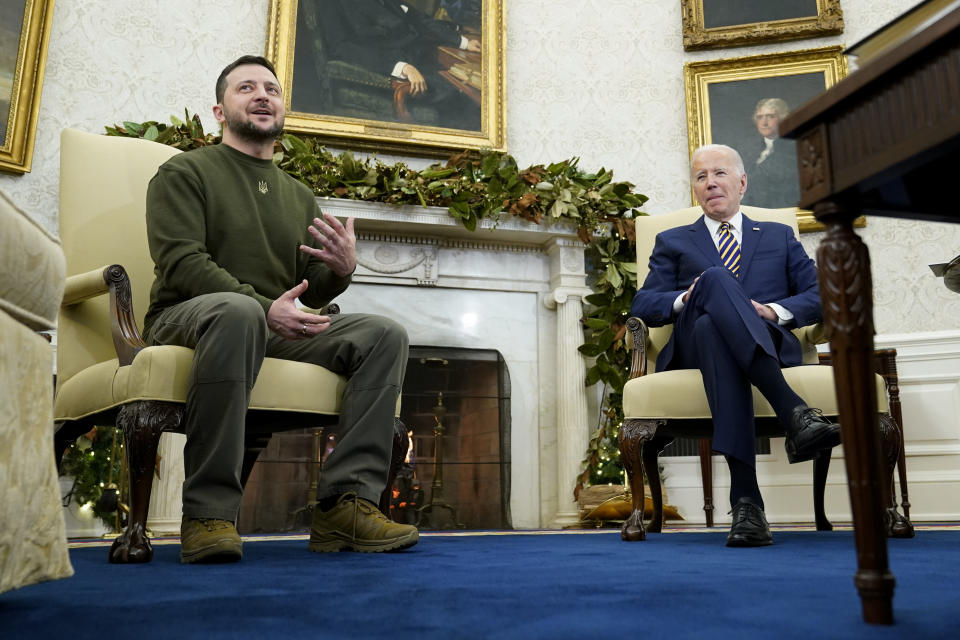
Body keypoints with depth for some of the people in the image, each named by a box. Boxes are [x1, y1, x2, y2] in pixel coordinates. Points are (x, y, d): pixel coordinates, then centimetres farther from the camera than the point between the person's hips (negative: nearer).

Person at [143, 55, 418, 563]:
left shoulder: (299, 197, 21)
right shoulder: (184, 172, 6)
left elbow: (312, 296, 17)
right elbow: (181, 262, -11)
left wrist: (341, 271, -8)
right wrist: (265, 308, -25)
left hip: (278, 330, 5)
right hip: (187, 317, -5)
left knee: (384, 335, -15)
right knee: (237, 311, -40)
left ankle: (344, 503, -24)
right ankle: (207, 512, -33)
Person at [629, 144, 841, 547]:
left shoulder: (779, 237, 29)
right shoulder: (672, 242, 27)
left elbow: (820, 295, 14)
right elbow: (643, 305, 12)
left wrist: (776, 310, -7)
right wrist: (685, 298, -9)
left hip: (769, 343, 0)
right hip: (693, 344, 0)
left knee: (712, 326, -39)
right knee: (716, 278, -35)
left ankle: (745, 501, -51)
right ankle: (794, 411, -51)